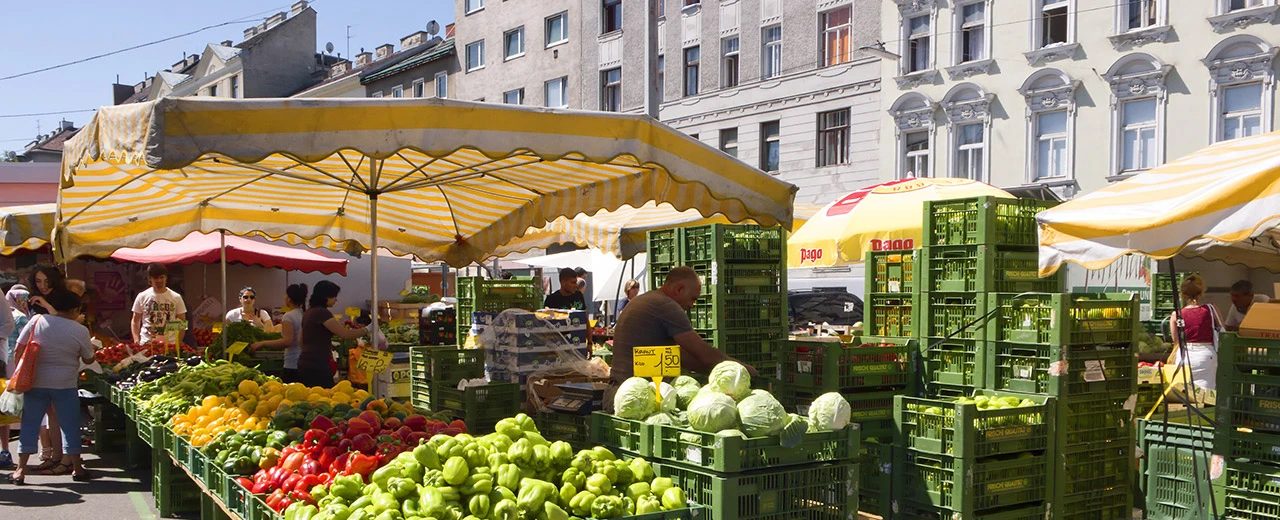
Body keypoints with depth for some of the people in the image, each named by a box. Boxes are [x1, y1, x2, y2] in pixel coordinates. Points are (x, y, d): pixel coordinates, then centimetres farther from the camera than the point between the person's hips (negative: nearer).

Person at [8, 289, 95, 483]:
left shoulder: (37, 321, -3)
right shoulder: (80, 331, -7)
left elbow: (19, 349, 0)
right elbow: (88, 359, 4)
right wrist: (92, 347, 25)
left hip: (35, 382, 2)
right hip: (65, 385, -2)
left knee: (29, 424, 9)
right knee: (70, 426, 8)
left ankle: (21, 470, 9)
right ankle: (77, 468, 15)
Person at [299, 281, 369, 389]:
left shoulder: (308, 313, 16)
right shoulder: (322, 312, -13)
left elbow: (301, 341, 23)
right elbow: (345, 334, -17)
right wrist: (367, 329, -6)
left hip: (304, 364, 10)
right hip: (318, 366, -10)